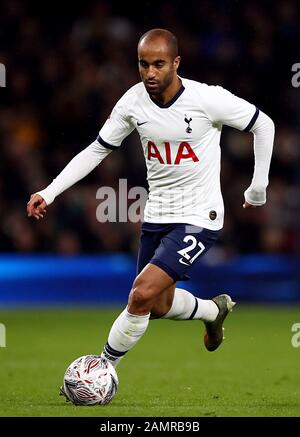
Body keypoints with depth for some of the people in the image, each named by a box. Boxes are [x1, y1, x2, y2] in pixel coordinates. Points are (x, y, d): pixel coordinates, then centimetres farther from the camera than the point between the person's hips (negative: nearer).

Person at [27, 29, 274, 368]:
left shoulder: (207, 99, -19)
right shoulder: (133, 101, -6)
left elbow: (263, 125, -5)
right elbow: (97, 150, 5)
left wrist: (258, 188, 0)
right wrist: (49, 193, -4)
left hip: (198, 219, -6)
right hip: (156, 216, 6)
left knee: (142, 294, -20)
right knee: (159, 306, 17)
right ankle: (214, 309, 48)